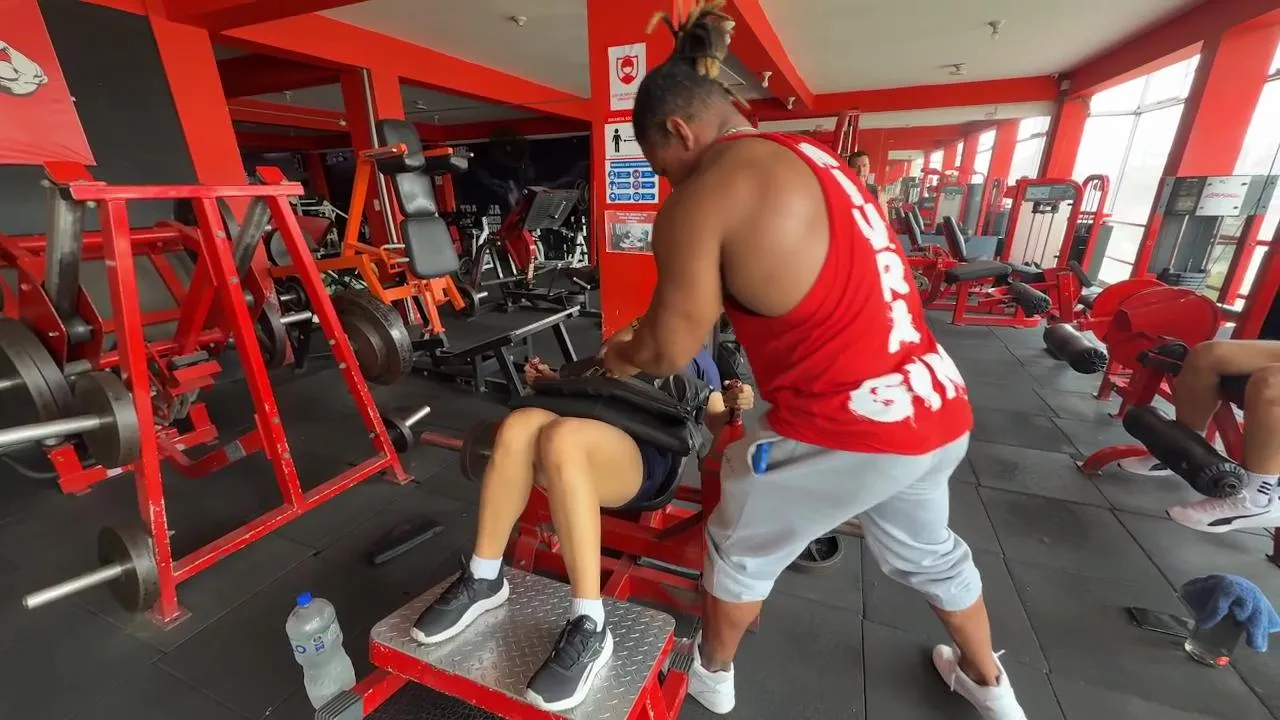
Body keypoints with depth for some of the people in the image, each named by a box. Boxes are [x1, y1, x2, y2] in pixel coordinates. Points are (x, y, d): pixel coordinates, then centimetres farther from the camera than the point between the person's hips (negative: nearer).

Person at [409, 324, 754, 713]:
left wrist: (733, 408, 0)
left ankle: (589, 626, -33)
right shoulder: (623, 338, 36)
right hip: (588, 435, 4)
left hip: (646, 458, -3)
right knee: (520, 424, -29)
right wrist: (550, 380, 16)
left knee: (562, 436, -36)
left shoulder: (698, 358, 29)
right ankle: (483, 580, -17)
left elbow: (713, 427, 20)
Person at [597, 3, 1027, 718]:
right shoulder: (814, 158, 12)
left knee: (742, 550, 21)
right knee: (927, 552, 33)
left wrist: (618, 357, 14)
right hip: (939, 410, 8)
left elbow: (670, 351, -9)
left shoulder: (699, 201, -14)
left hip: (842, 428, -7)